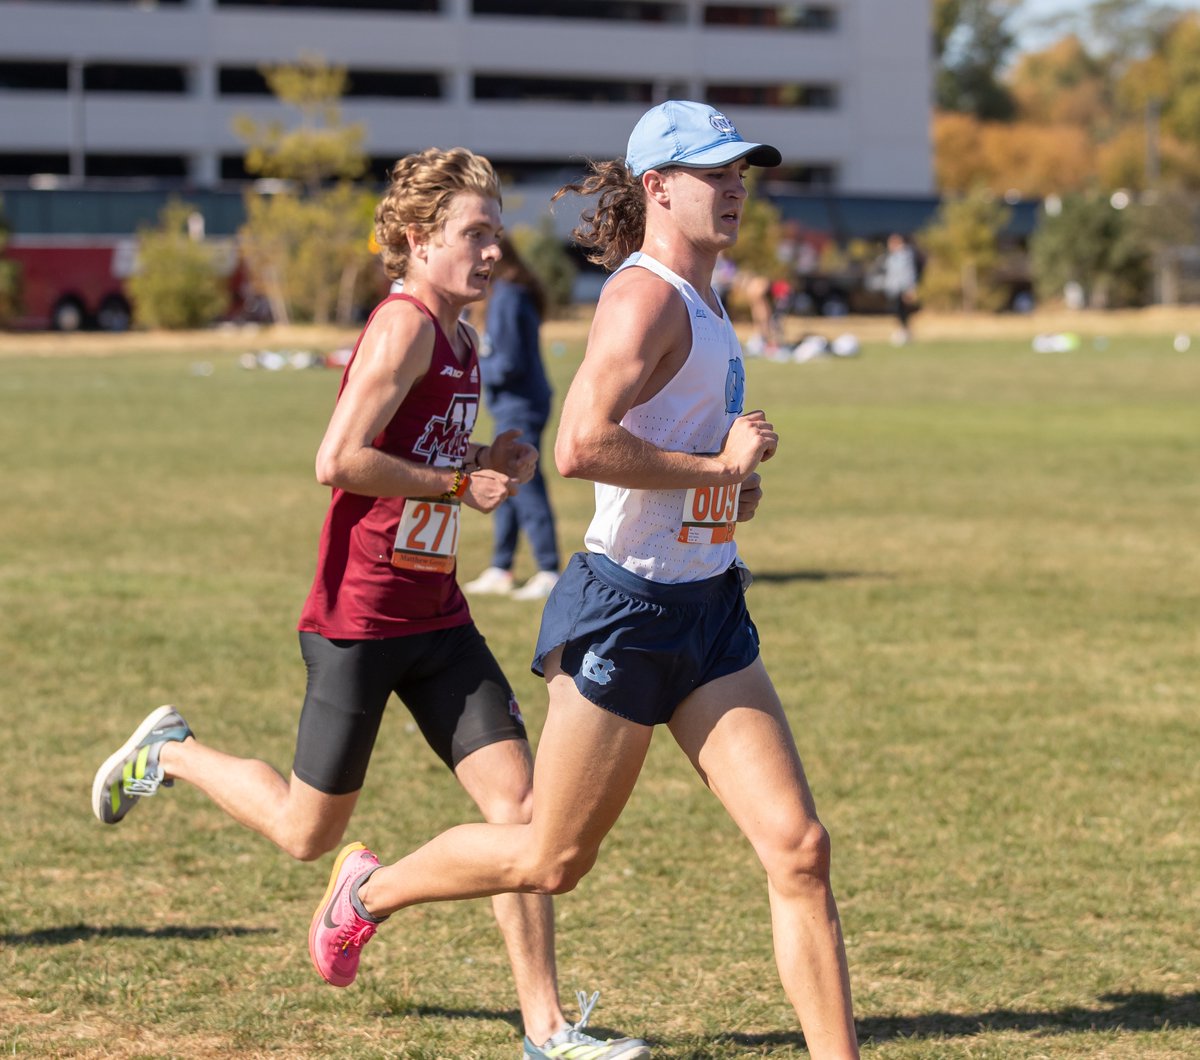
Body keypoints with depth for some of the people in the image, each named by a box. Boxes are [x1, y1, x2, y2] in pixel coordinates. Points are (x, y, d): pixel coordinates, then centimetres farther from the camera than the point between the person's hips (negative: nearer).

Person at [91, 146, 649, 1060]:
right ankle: (169, 754, 33)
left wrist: (489, 461, 7)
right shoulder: (403, 326, -17)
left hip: (436, 616, 8)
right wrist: (462, 484, -18)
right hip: (358, 618, -8)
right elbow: (339, 461, -26)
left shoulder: (461, 341, 11)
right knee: (307, 834, 7)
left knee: (519, 798, -4)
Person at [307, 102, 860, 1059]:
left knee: (799, 849, -3)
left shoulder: (700, 300, 13)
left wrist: (734, 475, 10)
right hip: (627, 610, -8)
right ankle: (371, 889, 33)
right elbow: (580, 447, -29)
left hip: (709, 612, 8)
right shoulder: (646, 297, -16)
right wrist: (716, 464, -20)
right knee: (552, 860, 8)